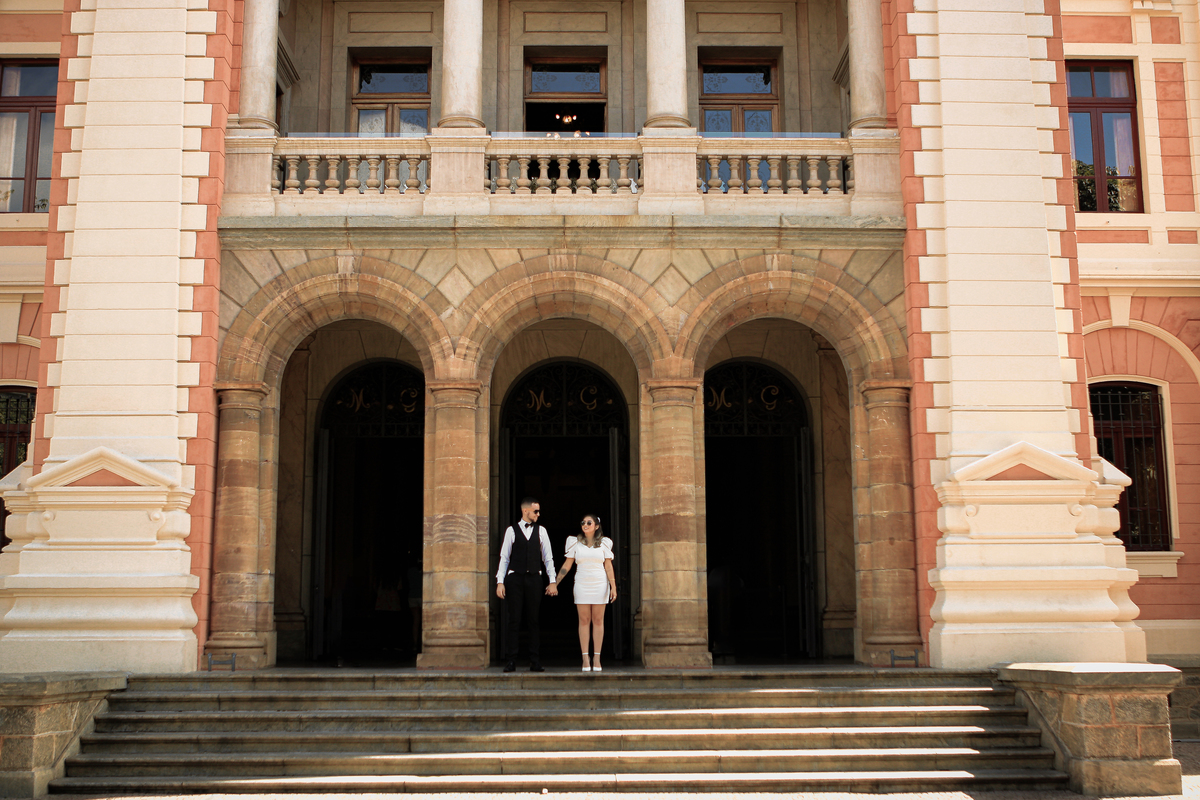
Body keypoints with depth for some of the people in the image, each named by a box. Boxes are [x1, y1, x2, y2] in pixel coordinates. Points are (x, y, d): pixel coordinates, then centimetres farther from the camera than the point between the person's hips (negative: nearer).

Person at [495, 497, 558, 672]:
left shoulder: (541, 531, 10)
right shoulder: (511, 531, 5)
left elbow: (548, 558, 10)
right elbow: (504, 558, 4)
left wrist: (553, 581, 3)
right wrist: (500, 582, -4)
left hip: (534, 579, 2)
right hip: (515, 579, -2)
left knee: (534, 620, 1)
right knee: (514, 620, -2)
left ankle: (535, 662, 5)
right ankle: (511, 662, 1)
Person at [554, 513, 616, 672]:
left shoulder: (604, 543, 4)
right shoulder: (575, 542, 4)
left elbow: (608, 566, 4)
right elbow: (567, 565, 7)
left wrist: (613, 587, -3)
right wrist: (555, 582, 2)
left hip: (600, 585, 0)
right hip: (582, 585, 0)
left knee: (598, 620, 1)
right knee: (584, 620, 0)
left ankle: (597, 659, 5)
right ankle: (585, 659, 2)